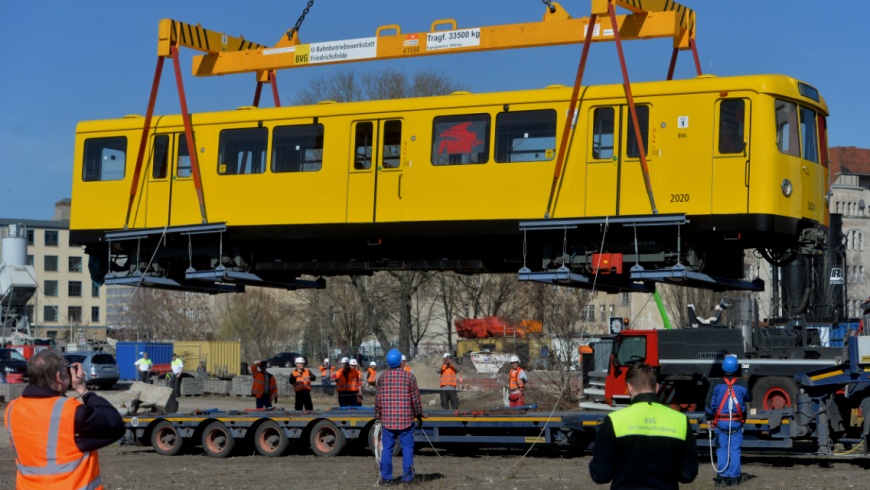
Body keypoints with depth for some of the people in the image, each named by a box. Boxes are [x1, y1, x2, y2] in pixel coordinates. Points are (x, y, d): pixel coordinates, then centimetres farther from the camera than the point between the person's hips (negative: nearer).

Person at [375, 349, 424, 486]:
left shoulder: (382, 377, 2)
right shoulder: (409, 377, -3)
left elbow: (378, 399, 4)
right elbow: (415, 398, -2)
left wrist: (378, 416, 14)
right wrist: (419, 415, 9)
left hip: (387, 419, 2)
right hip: (406, 419, -2)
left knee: (387, 448, 6)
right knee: (407, 448, 4)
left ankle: (386, 477, 5)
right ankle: (407, 477, 1)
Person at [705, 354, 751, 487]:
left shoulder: (716, 384, -7)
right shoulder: (743, 384, -4)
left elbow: (710, 404, -5)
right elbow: (749, 398, 14)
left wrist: (709, 418, 8)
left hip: (721, 422, -1)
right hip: (737, 422, 1)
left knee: (722, 450, 5)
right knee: (735, 450, 5)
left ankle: (722, 477, 4)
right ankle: (734, 478, 6)